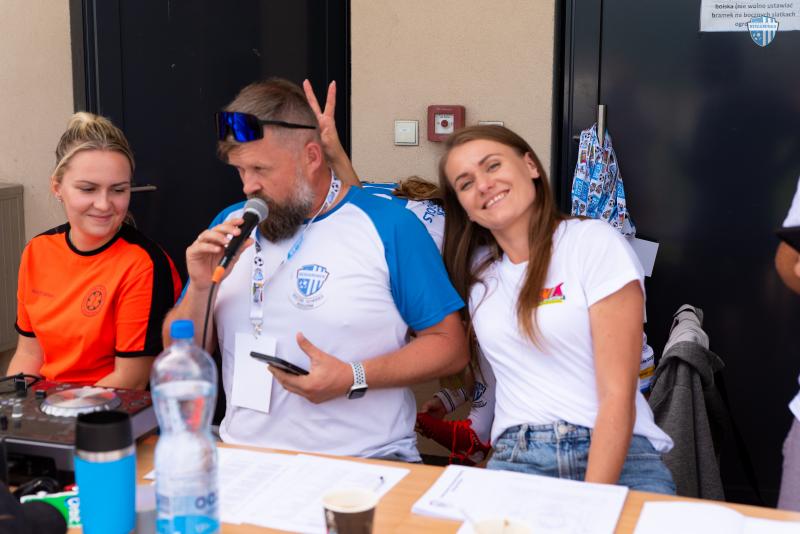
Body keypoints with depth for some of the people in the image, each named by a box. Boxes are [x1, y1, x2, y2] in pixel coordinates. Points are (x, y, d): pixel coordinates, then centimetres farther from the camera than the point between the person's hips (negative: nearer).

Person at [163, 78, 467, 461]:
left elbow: (450, 347, -2)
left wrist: (355, 378, -14)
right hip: (245, 457, 3)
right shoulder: (230, 225, 11)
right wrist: (201, 287, -6)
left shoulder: (387, 226, -2)